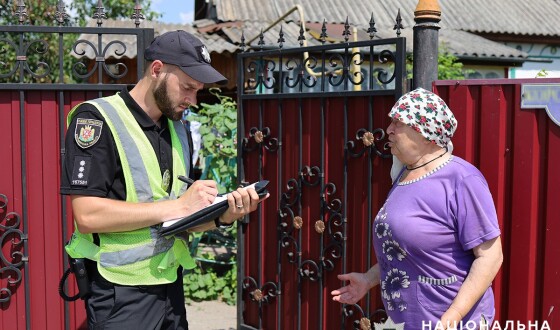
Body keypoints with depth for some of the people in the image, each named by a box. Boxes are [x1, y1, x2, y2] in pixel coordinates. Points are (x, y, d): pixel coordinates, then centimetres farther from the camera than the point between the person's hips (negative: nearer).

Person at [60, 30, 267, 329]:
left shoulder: (178, 131, 10)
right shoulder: (96, 119, -11)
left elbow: (177, 220, 12)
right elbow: (88, 216, -21)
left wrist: (222, 216, -8)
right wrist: (179, 205, -19)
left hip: (171, 287, 7)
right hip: (120, 295, -7)